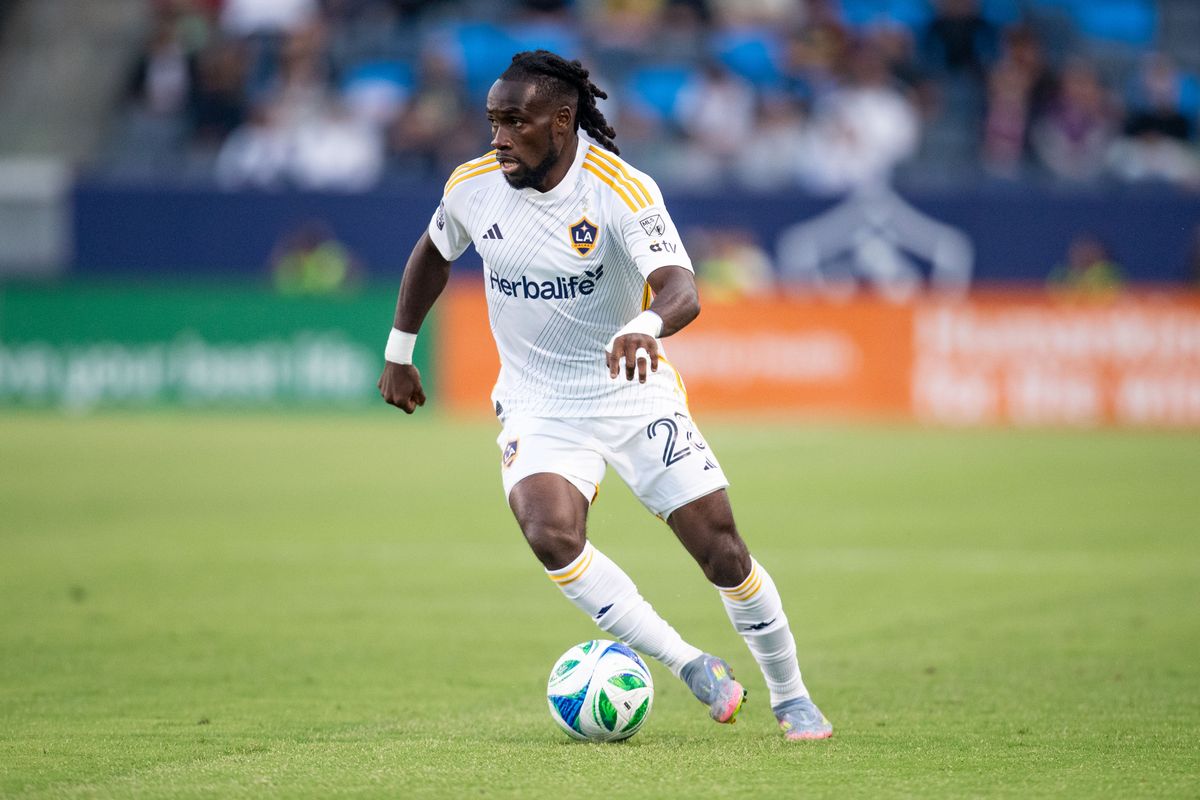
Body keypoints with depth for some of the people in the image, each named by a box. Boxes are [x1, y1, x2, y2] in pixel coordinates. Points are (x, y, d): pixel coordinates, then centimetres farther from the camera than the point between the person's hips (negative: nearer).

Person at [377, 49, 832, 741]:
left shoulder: (622, 190, -21)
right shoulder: (474, 186, -7)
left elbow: (682, 290, -35)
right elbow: (433, 254, 15)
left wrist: (645, 325, -57)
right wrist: (399, 354, 18)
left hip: (633, 391, -2)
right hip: (537, 404, 2)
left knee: (720, 547, -5)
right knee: (552, 536, -27)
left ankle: (791, 698, 18)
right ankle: (690, 665, -12)